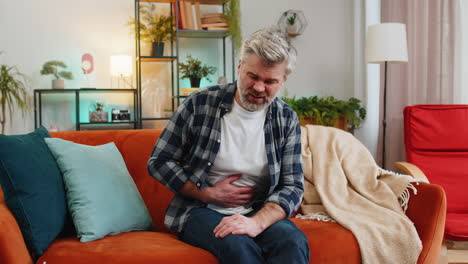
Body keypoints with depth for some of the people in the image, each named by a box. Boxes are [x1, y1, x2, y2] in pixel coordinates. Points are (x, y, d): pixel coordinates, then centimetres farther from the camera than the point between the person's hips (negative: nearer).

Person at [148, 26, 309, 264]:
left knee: (293, 243, -30)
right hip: (200, 209, -2)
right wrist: (209, 194, -9)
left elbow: (293, 186, -2)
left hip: (260, 211, 3)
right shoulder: (200, 104, -5)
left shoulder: (287, 120, 2)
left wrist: (257, 222, -22)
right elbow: (158, 162, 0)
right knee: (238, 245, -35)